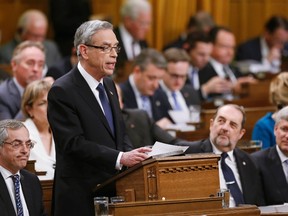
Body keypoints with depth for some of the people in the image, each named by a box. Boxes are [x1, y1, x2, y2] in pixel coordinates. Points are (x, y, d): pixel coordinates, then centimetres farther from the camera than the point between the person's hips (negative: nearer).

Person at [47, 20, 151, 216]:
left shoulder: (108, 84, 13)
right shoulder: (62, 92, -12)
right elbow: (74, 143, -20)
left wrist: (133, 157, -5)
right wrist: (121, 158, -28)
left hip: (113, 191, 7)